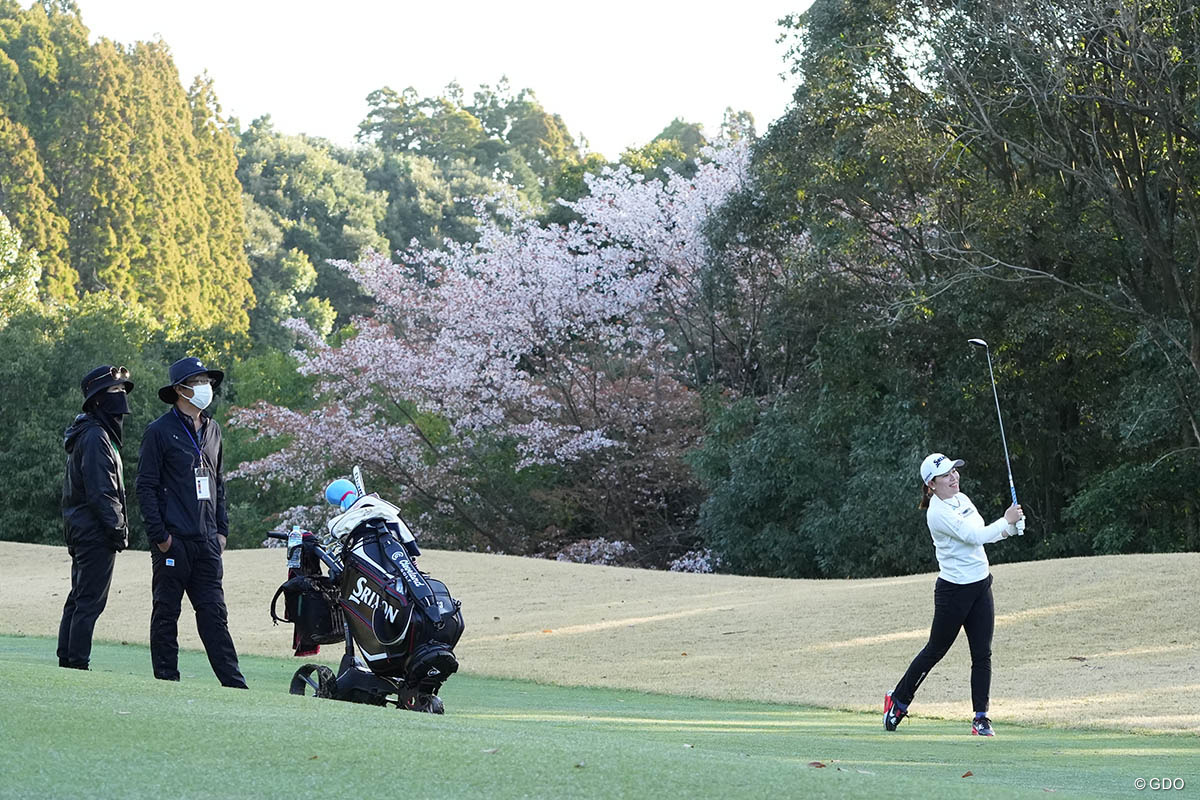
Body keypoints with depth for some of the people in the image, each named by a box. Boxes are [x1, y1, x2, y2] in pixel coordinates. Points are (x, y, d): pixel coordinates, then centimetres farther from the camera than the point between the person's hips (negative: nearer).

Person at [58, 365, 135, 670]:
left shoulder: (94, 434, 18)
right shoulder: (95, 437, -15)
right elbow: (100, 491, -21)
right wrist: (118, 528, -18)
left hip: (80, 530, 11)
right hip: (96, 530, -11)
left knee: (78, 598, 13)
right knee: (91, 600, -9)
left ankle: (66, 662, 18)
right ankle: (78, 664, -9)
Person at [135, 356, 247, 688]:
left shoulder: (212, 430, 16)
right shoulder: (160, 431, -4)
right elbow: (146, 486, -6)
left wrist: (221, 529, 14)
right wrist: (159, 534, -12)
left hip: (207, 541, 5)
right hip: (173, 540, -5)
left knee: (214, 612, 4)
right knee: (166, 612, 2)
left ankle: (233, 682, 1)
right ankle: (167, 681, 6)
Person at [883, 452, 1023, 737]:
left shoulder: (963, 499, 8)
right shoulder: (938, 512, -19)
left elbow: (982, 534, 18)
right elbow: (975, 536, -26)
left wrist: (1011, 527, 1)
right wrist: (1007, 520, -18)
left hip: (981, 586, 7)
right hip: (953, 592, -7)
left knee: (982, 655, 2)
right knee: (935, 651, 6)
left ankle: (981, 718, 5)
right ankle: (898, 700, 24)